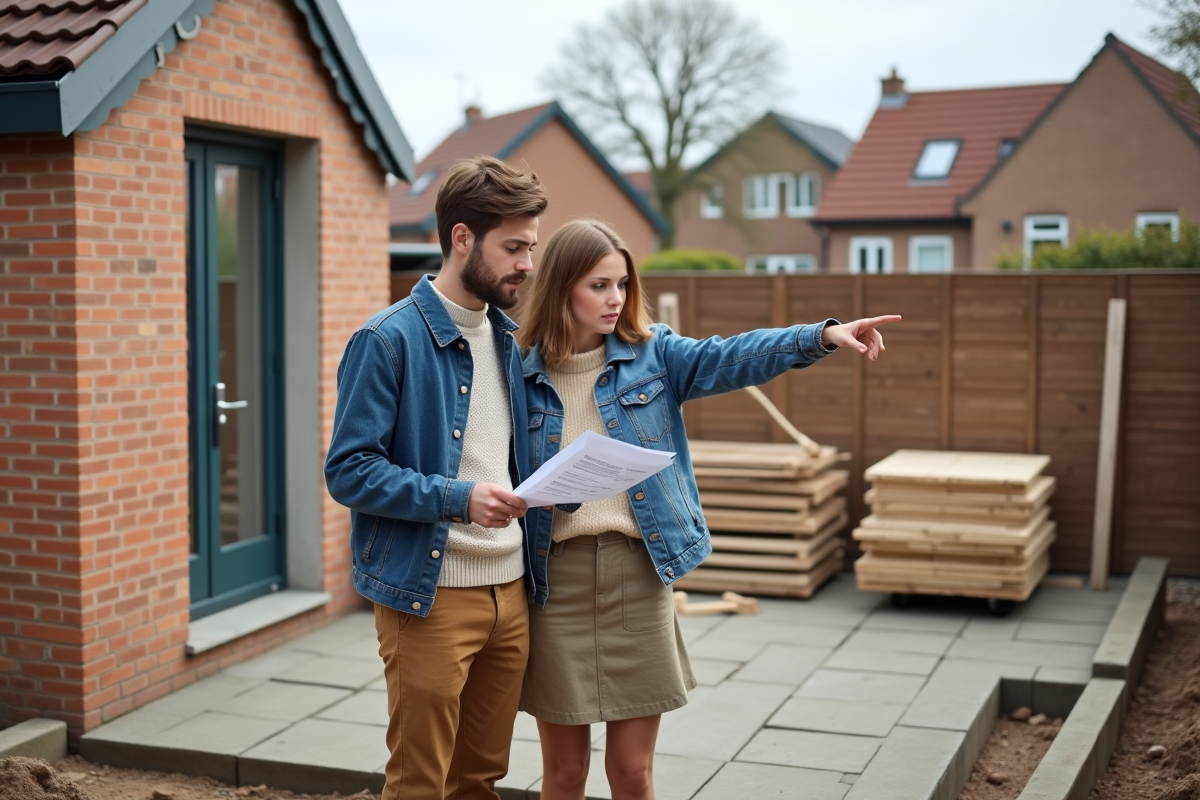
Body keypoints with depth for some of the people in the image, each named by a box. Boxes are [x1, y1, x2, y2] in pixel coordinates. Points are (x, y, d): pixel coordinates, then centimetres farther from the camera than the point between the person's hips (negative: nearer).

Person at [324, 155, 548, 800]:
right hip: (430, 595, -6)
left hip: (509, 592, 7)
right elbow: (348, 470, -14)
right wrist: (458, 499, -23)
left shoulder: (510, 340, 12)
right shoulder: (389, 340, -11)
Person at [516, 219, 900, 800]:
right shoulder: (520, 373, 1)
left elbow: (731, 358, -12)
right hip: (555, 578, -1)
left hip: (639, 572, 1)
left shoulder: (652, 354, 3)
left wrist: (822, 335, -26)